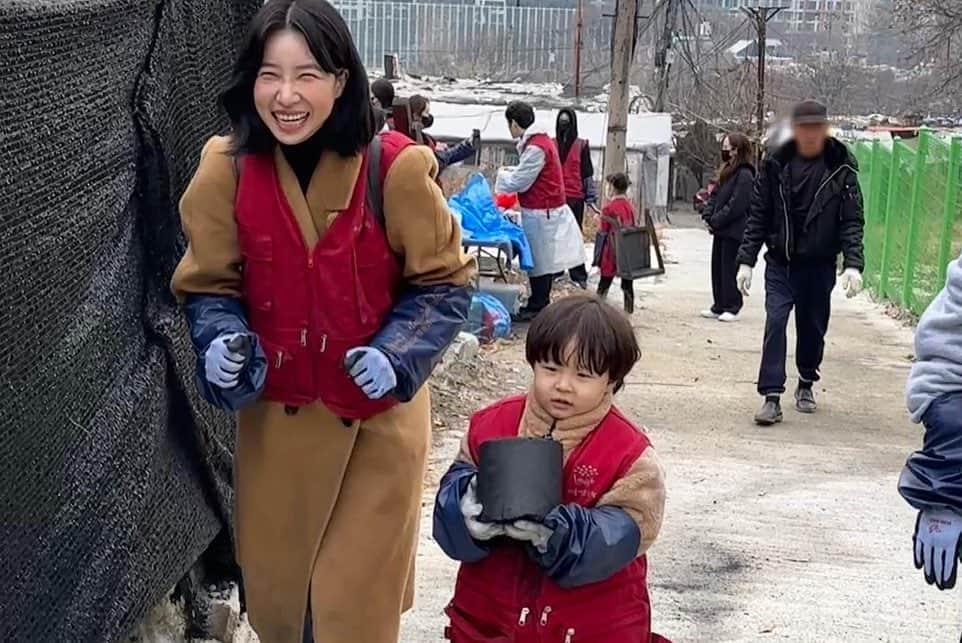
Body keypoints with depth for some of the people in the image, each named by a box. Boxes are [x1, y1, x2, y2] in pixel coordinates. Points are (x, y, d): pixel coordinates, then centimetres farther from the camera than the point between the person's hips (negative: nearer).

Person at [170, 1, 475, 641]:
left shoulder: (395, 167, -17)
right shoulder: (226, 167, -11)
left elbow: (444, 282, -5)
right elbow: (208, 286, 2)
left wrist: (396, 356, -20)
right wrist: (222, 343, -18)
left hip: (377, 415, -2)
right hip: (275, 415, 3)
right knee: (275, 590, 18)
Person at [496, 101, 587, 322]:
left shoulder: (535, 147, -20)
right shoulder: (540, 140, 11)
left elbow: (519, 182, -18)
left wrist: (502, 174, 0)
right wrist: (511, 171, 12)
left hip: (540, 213, -10)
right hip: (546, 210, 10)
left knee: (539, 261, -2)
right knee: (541, 260, 14)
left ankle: (537, 308, 5)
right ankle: (539, 305, 22)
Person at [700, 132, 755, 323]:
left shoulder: (744, 175, -14)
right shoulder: (727, 172, 15)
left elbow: (736, 206, -19)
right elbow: (715, 196, 17)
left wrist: (716, 221, -15)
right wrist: (707, 215, 2)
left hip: (734, 232, -9)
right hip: (721, 230, 9)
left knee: (729, 270, -4)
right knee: (717, 268, 12)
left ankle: (732, 308, 5)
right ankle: (719, 307, 19)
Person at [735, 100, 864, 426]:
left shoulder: (842, 167, -6)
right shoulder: (775, 165, -3)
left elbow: (852, 221, -6)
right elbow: (758, 215, 1)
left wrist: (853, 264, -17)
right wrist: (746, 260, -2)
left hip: (819, 265, 0)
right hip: (780, 263, 0)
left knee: (812, 327, 11)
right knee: (775, 322, -11)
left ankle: (806, 384, 34)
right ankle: (772, 396, -10)